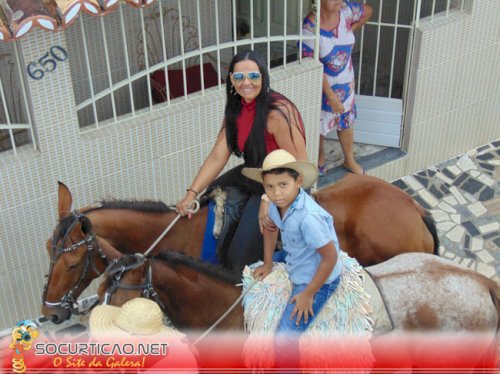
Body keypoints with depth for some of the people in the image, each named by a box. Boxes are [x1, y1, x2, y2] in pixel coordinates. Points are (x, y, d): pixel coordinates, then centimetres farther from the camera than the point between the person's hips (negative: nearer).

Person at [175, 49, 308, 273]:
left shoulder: (277, 112, -26)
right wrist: (192, 194, -15)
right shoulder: (235, 109, -2)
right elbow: (217, 156, -5)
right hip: (251, 175, 8)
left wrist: (270, 199, -31)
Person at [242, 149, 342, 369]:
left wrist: (308, 294, -20)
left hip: (318, 280, -9)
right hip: (296, 272, 9)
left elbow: (330, 257, -29)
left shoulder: (308, 217, -36)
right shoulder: (278, 203, -12)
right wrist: (268, 263, 13)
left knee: (285, 339, -13)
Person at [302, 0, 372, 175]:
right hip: (321, 85, -4)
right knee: (318, 124, 17)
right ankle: (320, 160, 42)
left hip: (345, 82, 5)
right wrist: (331, 95, -23)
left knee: (346, 121, 21)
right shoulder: (310, 28, -30)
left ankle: (349, 160, 42)